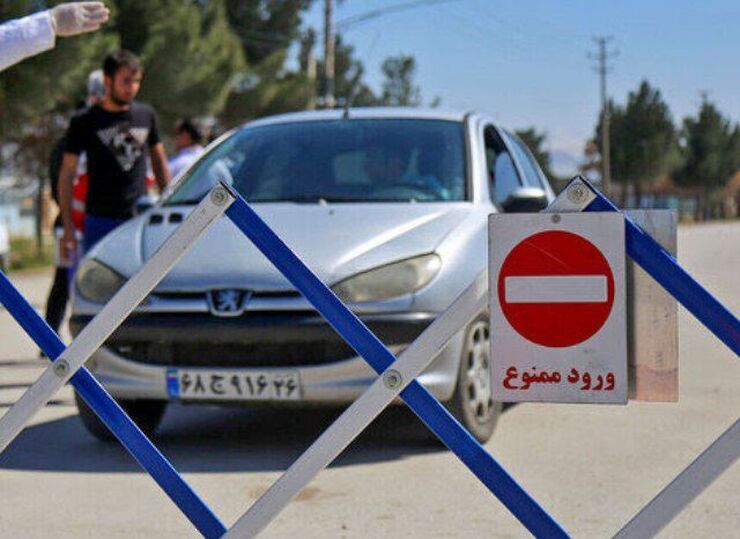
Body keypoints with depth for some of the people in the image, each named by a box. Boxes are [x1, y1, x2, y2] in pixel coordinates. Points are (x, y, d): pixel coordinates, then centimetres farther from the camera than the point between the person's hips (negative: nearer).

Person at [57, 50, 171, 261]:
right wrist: (68, 228, -5)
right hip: (100, 222, -2)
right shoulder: (85, 122, -1)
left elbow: (159, 162, 19)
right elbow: (67, 175, 1)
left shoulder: (146, 115, 8)